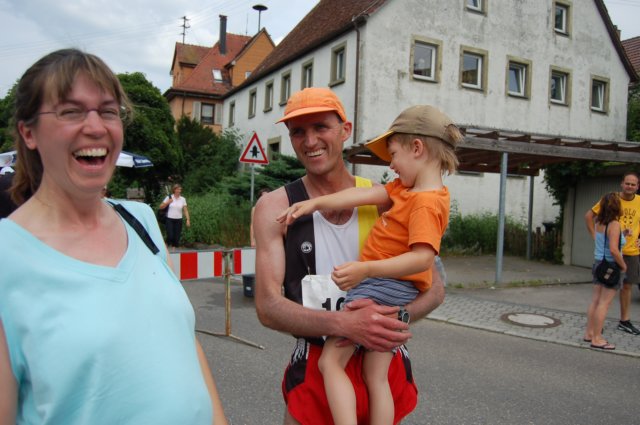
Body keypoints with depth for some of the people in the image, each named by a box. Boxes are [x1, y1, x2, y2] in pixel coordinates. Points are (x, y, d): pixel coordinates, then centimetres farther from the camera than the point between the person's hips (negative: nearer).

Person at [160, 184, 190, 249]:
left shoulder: (183, 199, 5)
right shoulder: (169, 197, 0)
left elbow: (185, 210, 3)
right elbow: (161, 207, 4)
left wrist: (188, 219, -6)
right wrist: (168, 202, -11)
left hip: (178, 220, 2)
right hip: (170, 220, -2)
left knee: (177, 237, 1)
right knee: (170, 236, -10)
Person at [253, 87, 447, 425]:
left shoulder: (383, 200, -4)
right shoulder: (275, 207, -9)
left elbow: (434, 288, -1)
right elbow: (268, 307, -15)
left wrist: (396, 317, -22)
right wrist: (345, 324, -30)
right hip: (315, 368, -2)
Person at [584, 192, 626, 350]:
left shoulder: (599, 223, 4)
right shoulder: (614, 224, -18)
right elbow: (613, 250, -25)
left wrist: (623, 235, 21)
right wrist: (623, 265, -12)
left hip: (598, 263, 8)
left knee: (595, 300, 14)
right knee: (604, 303, -2)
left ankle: (589, 333, 22)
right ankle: (597, 339, 3)